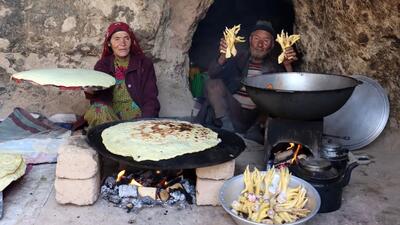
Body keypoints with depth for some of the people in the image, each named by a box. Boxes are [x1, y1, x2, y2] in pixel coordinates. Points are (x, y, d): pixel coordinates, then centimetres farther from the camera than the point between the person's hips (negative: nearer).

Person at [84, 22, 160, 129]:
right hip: (110, 116, 2)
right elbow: (99, 100, 0)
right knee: (98, 111, -29)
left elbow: (150, 100, -3)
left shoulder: (145, 64, 5)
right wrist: (90, 91, -24)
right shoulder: (102, 65, 10)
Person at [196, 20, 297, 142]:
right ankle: (228, 128, -27)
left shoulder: (275, 65, 9)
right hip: (234, 113, 1)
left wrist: (288, 66, -25)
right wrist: (223, 56, -27)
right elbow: (213, 74, -7)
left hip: (260, 117, -1)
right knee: (213, 83, -15)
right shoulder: (239, 58, 9)